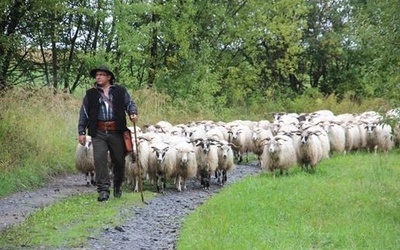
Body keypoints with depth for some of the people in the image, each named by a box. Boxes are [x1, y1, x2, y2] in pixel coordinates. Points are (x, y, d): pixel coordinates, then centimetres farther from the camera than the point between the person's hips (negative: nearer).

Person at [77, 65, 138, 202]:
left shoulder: (120, 91, 10)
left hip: (116, 132, 1)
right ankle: (103, 189, -11)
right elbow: (84, 114, 11)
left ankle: (117, 186, 29)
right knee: (100, 159, -13)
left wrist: (133, 113, -13)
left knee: (119, 160, 8)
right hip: (98, 133, 0)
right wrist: (81, 131, 5)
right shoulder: (90, 94, 10)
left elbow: (130, 104, 10)